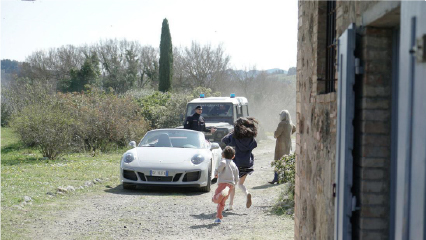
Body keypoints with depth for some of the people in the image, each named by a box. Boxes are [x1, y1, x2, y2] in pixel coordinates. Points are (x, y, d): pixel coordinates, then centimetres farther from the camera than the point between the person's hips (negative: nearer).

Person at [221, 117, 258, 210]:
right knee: (241, 183, 17)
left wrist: (231, 132, 11)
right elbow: (255, 145, 14)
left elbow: (224, 140, 1)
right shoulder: (251, 136, -2)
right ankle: (247, 193, -14)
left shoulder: (235, 136, -10)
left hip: (237, 162, -3)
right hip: (247, 163, 3)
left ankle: (231, 204, 9)